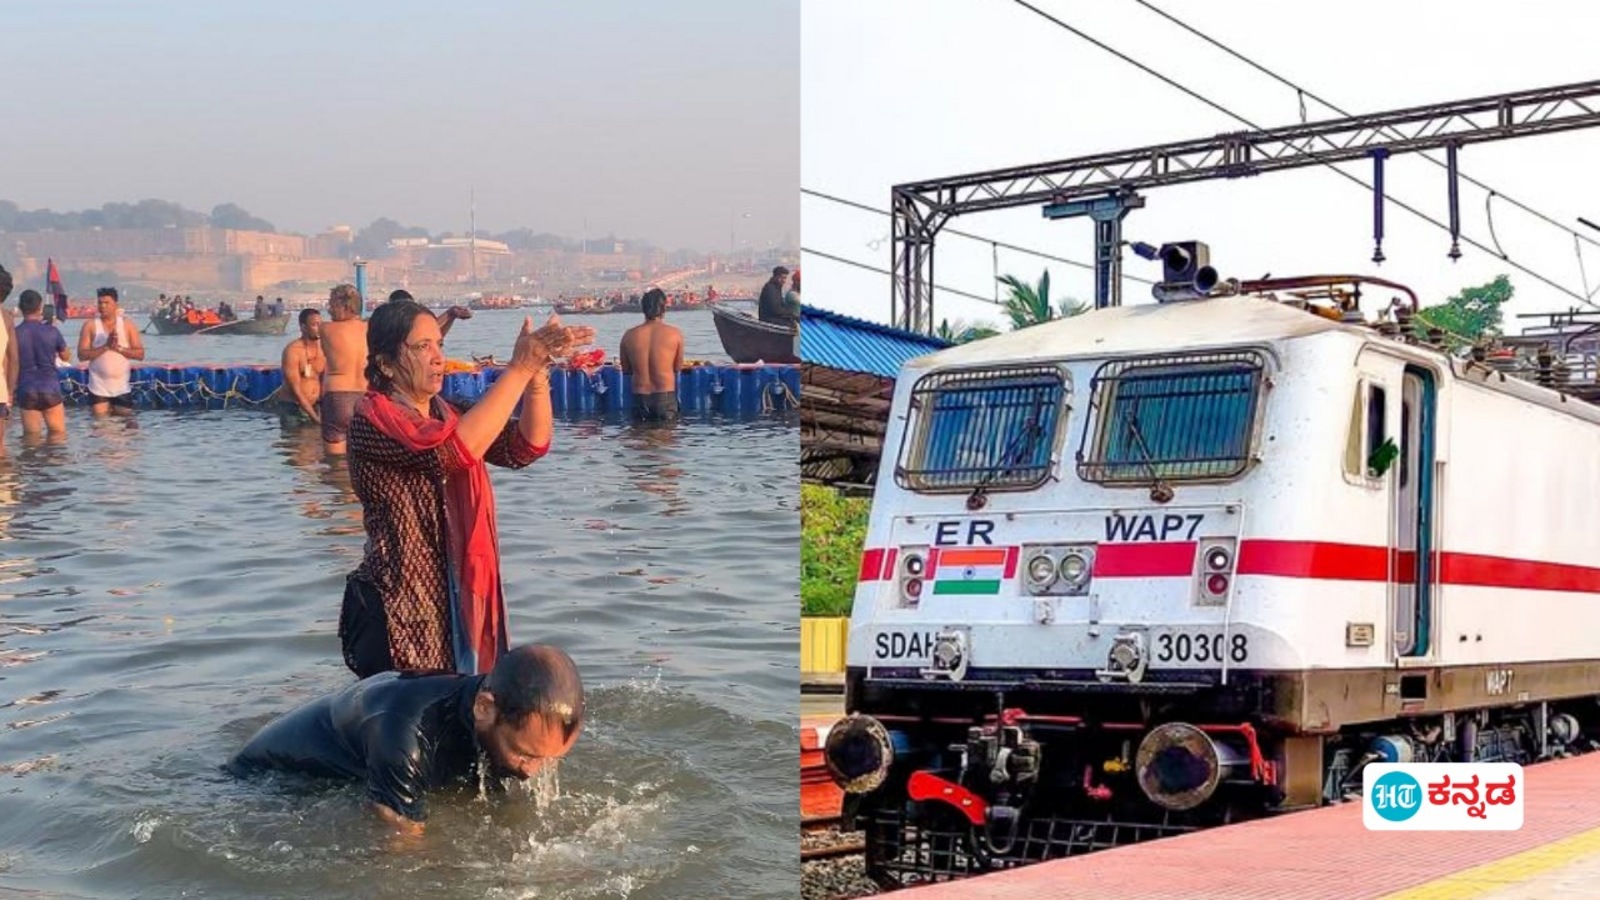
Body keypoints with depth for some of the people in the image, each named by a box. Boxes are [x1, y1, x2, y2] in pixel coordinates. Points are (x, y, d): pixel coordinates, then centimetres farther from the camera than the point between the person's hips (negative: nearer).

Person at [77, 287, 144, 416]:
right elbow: (82, 355, -10)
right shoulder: (90, 326, -1)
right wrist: (105, 346, -20)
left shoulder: (127, 325, 2)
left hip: (122, 387, 1)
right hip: (98, 388, -1)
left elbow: (140, 354, -2)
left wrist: (119, 348, -17)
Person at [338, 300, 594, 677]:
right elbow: (455, 449, -27)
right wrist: (519, 368, -26)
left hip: (457, 606, 7)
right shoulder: (371, 420, -12)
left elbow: (526, 446, 0)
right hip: (395, 613, -7)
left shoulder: (442, 416, 12)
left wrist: (538, 370, -16)